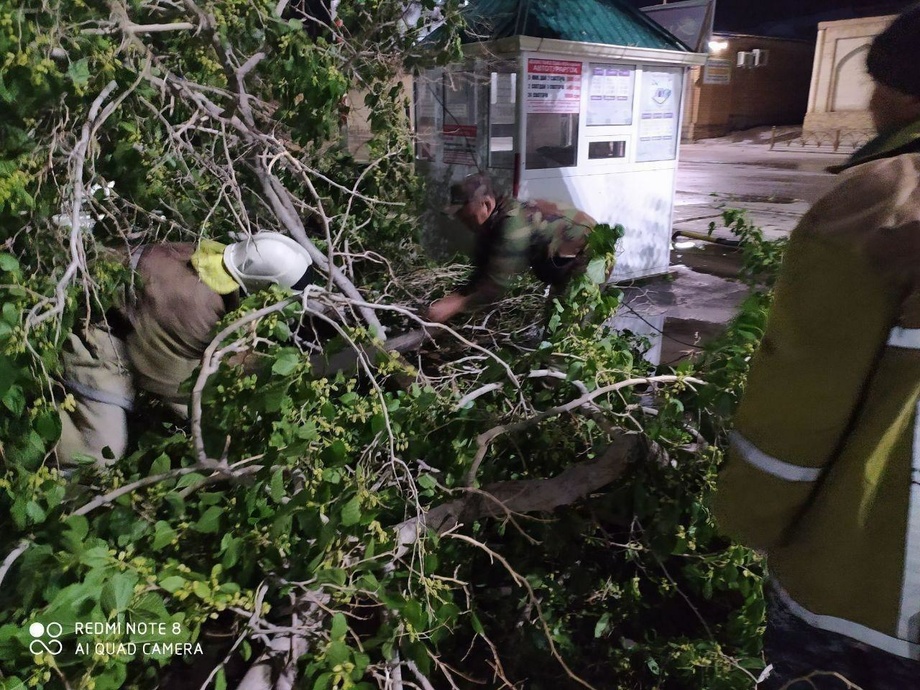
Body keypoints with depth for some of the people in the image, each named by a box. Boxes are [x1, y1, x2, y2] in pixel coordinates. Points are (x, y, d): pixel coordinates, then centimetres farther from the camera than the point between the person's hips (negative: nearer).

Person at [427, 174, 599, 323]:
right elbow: (482, 274, -3)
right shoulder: (492, 223, -4)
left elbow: (496, 282, -37)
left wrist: (456, 305, -36)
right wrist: (454, 297, -17)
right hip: (564, 255, 10)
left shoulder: (512, 225, -35)